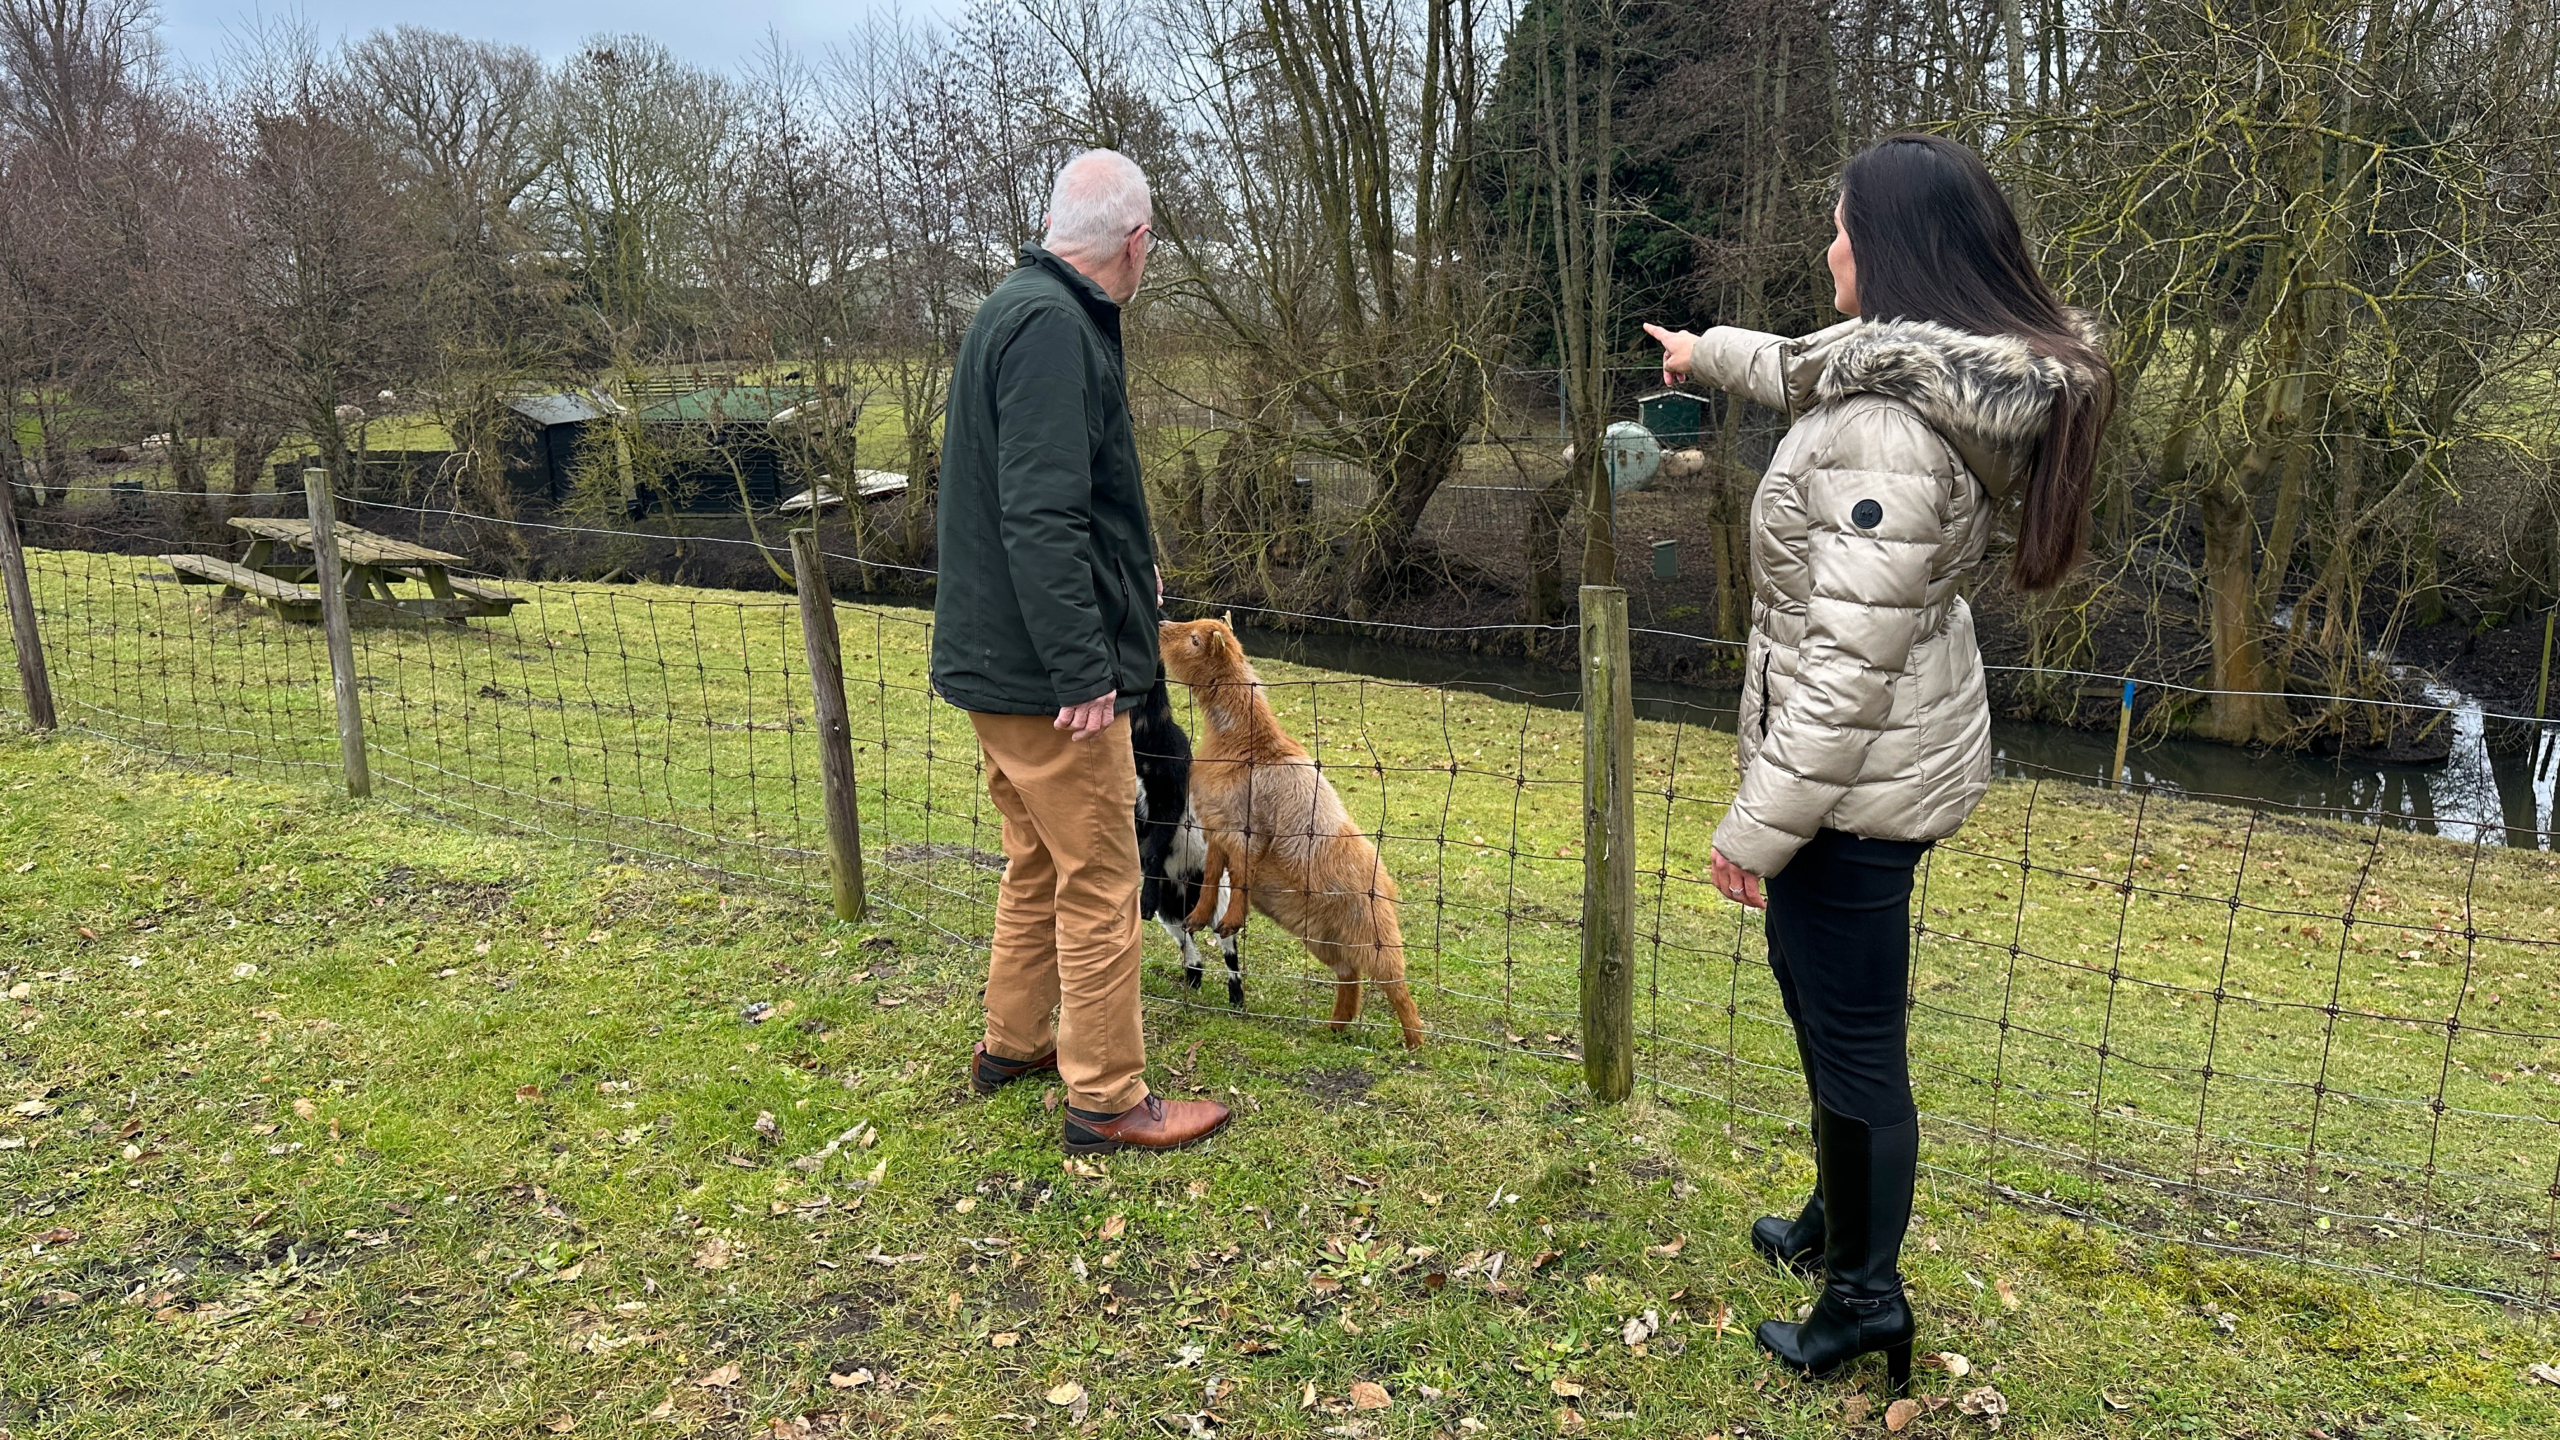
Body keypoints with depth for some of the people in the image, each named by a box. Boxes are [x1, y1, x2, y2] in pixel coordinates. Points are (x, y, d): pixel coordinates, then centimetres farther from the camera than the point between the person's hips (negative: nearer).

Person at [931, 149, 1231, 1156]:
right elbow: (1043, 517, -26)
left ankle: (1012, 1044, 35)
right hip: (1049, 673, -10)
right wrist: (1084, 671, -24)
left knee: (1039, 865, 21)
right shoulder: (1053, 327, -18)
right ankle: (1107, 1100, 10)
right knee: (1099, 884, -1)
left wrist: (1129, 568, 38)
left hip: (1001, 661, 10)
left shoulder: (1022, 310, 15)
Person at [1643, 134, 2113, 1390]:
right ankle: (1841, 1221, 46)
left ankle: (1864, 1297, 26)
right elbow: (1803, 371, 25)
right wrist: (1707, 351, 42)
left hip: (1859, 779, -11)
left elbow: (1849, 662, -28)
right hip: (1895, 758, 11)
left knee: (1854, 1039, 6)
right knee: (1815, 986, 26)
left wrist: (1761, 822, -20)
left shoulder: (1887, 431, -29)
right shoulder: (1949, 370, 2)